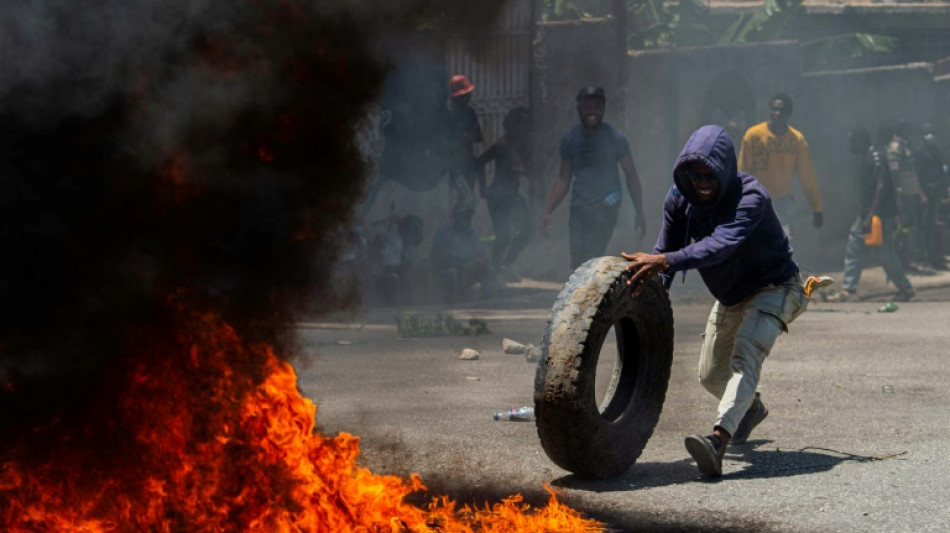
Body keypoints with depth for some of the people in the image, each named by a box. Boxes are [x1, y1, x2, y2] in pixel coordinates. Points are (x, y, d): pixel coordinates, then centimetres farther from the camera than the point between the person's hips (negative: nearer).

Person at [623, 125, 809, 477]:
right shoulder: (680, 199, -11)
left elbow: (720, 245, -48)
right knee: (711, 376, 16)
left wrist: (665, 262, -61)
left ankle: (718, 440, -50)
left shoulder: (751, 199, -32)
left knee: (746, 355, -32)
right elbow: (666, 250, -4)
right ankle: (751, 408, 49)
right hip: (730, 296, 8)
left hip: (773, 288, -8)